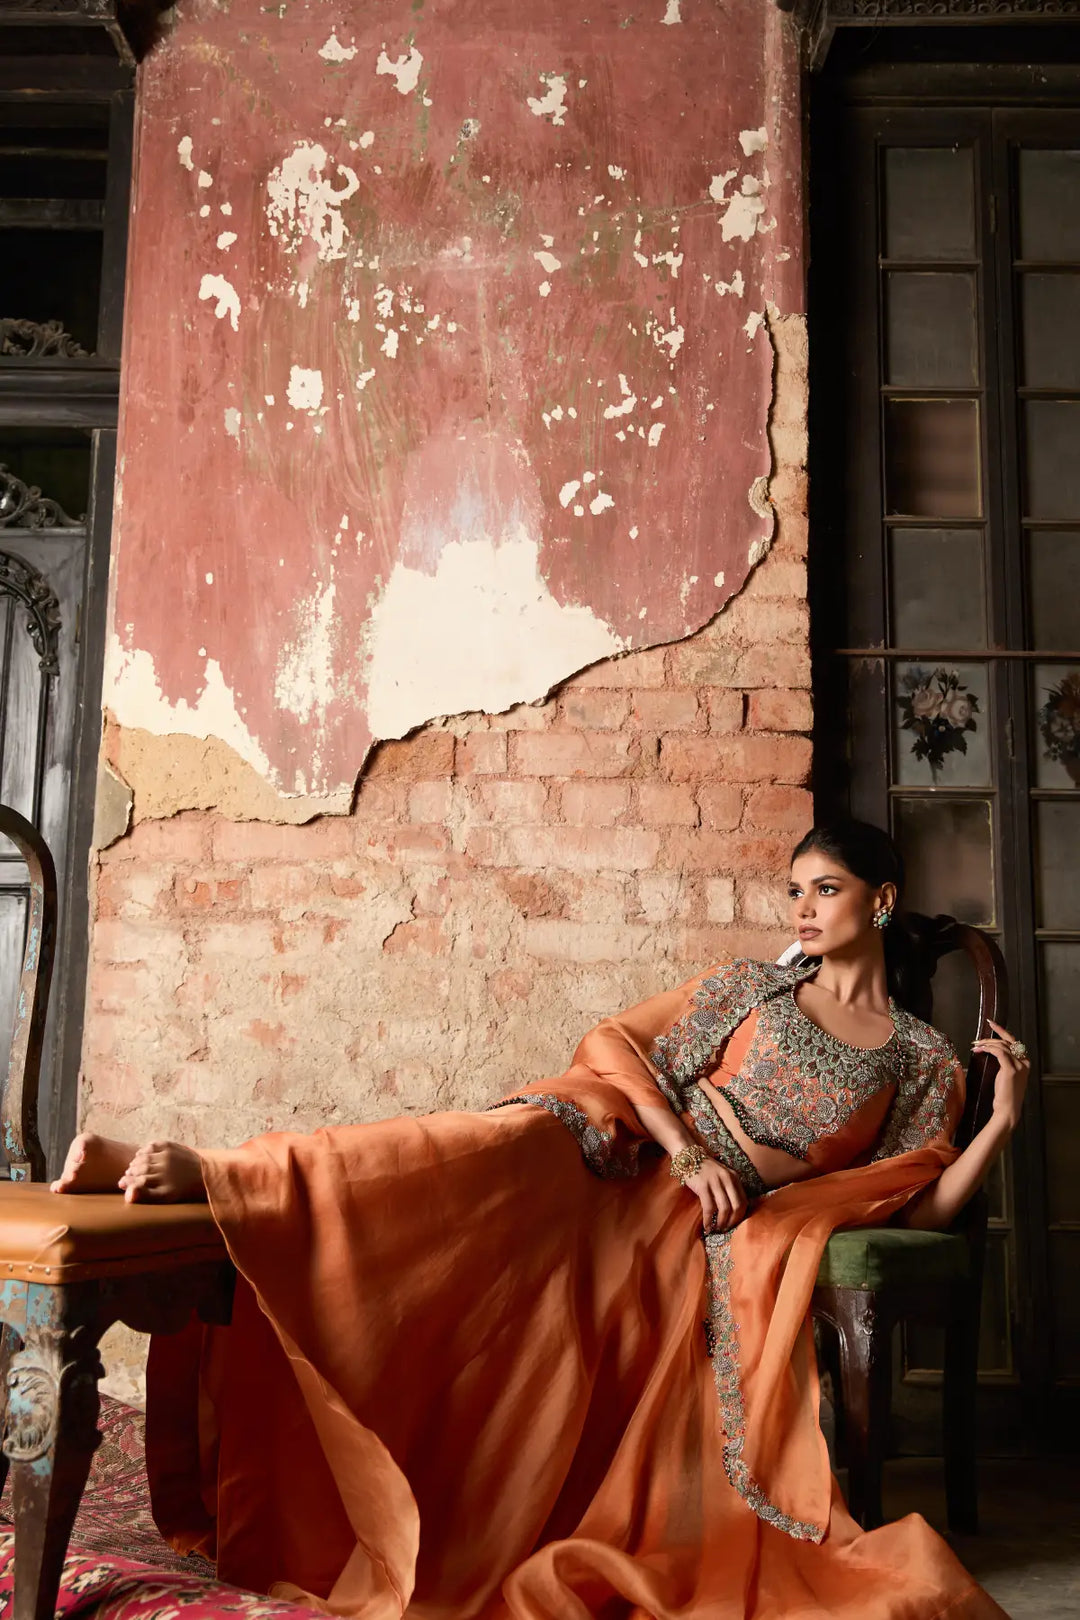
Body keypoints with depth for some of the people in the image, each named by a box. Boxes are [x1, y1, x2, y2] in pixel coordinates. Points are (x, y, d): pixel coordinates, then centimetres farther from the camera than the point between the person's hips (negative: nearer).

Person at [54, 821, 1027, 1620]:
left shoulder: (925, 1061, 14)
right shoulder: (751, 985, 16)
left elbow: (916, 1210, 9)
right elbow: (622, 1046, 9)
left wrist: (1002, 1125, -4)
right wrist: (687, 1150, -7)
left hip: (721, 1241, 1)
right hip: (620, 1169, -1)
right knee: (505, 1147, -30)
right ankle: (199, 1174, -39)